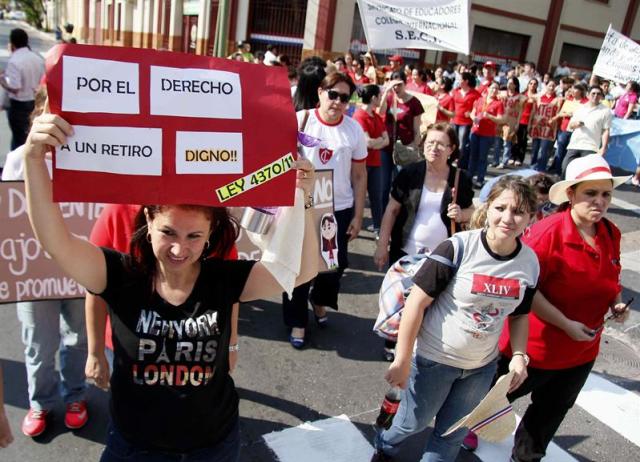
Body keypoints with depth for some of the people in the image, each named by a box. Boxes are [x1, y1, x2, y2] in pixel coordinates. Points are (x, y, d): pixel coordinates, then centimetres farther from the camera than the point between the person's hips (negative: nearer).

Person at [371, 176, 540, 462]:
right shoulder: (458, 248, -23)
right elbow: (417, 301, -21)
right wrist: (402, 360, -18)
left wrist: (519, 355, -7)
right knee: (414, 422, 19)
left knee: (452, 435, 22)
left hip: (482, 366, 4)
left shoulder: (530, 262, -7)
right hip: (434, 359, -4)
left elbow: (519, 315, 8)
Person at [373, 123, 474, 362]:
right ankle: (392, 342, 34)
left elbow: (470, 211, 11)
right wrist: (382, 245, -6)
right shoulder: (409, 173, -6)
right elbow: (391, 210, -3)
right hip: (405, 251, 0)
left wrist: (461, 215, -14)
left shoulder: (460, 180, -3)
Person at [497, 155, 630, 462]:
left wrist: (616, 303, -5)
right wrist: (565, 324, -24)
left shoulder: (611, 235, -3)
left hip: (581, 352, 7)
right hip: (534, 347, -6)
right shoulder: (548, 233, -25)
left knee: (551, 414, 26)